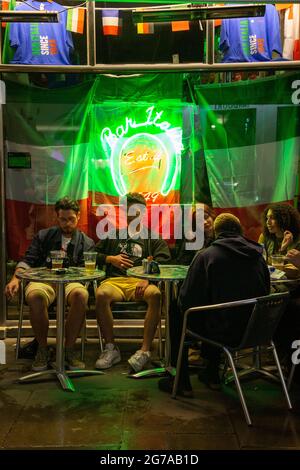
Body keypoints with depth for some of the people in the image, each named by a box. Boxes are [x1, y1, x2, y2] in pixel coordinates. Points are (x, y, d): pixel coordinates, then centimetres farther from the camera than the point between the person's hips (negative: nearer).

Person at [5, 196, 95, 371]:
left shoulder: (87, 243, 16)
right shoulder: (43, 236, 19)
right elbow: (27, 261, 11)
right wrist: (15, 279, -8)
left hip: (70, 282, 0)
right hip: (43, 280, 0)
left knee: (81, 294, -37)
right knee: (35, 296, -37)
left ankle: (69, 349, -19)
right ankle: (42, 349, -15)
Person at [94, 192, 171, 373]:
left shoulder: (153, 237, 21)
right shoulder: (113, 235, 29)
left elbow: (163, 263, 4)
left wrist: (148, 279, -15)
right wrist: (110, 259, 6)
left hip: (142, 281, -1)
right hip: (115, 280, 1)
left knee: (156, 294, -37)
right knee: (101, 294, -35)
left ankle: (145, 350, -31)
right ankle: (111, 348, -21)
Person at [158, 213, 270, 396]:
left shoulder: (207, 255, -12)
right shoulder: (258, 256, 4)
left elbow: (187, 300, -12)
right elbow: (265, 294, 13)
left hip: (225, 332, -6)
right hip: (253, 331, 6)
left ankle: (182, 382, 21)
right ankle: (212, 375, 38)